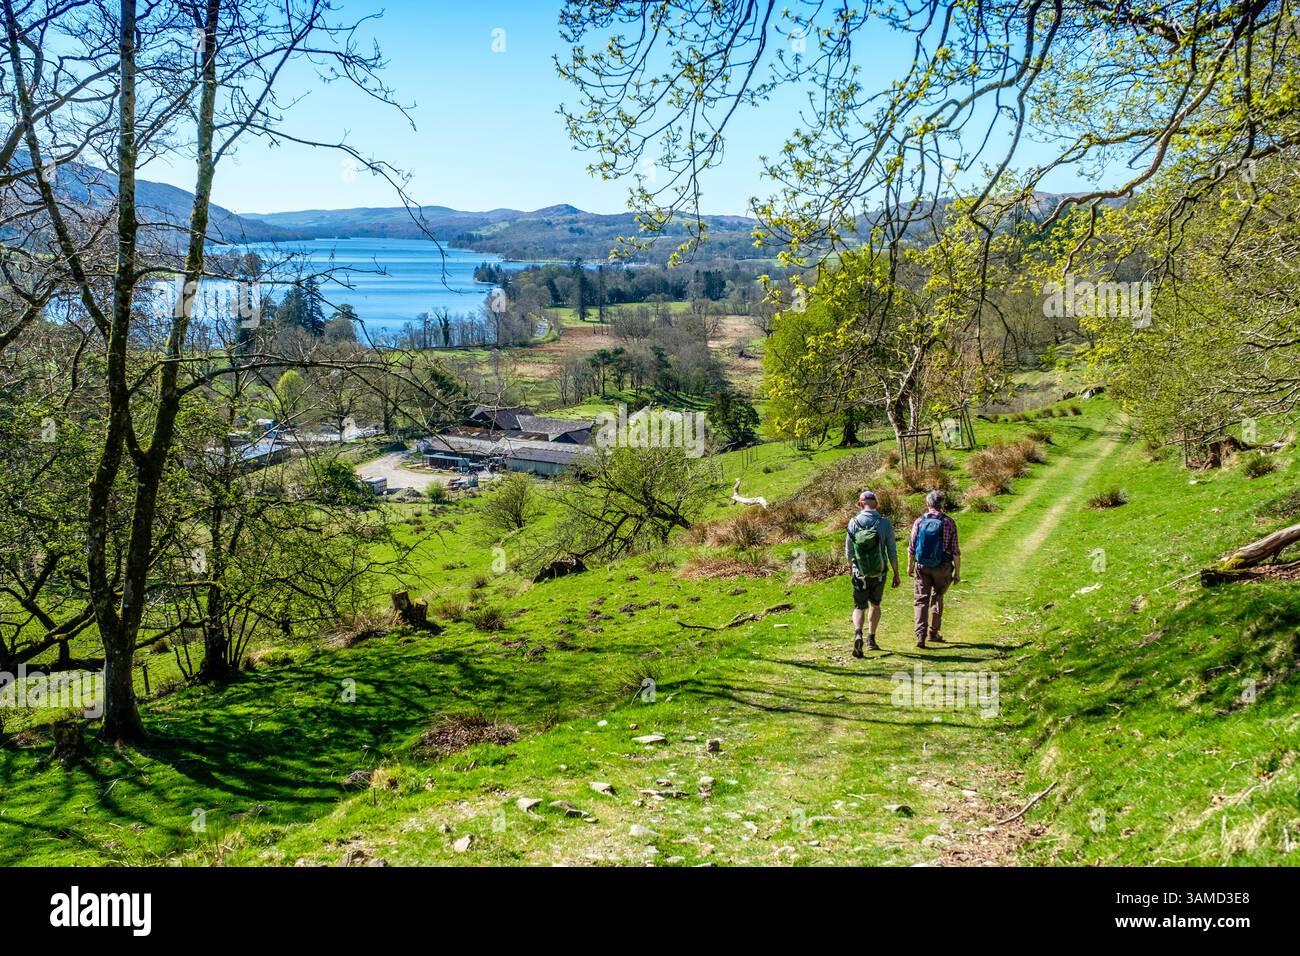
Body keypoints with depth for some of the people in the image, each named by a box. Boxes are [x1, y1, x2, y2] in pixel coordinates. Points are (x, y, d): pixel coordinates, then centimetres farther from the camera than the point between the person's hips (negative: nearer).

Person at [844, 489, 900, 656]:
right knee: (875, 604, 22)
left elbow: (848, 550, 0)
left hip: (860, 573, -1)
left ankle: (858, 634, -20)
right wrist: (896, 574, 4)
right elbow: (892, 551, -7)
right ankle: (871, 639, 25)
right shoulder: (885, 523, -9)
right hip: (879, 573, 1)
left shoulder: (854, 522, -8)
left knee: (859, 607, 6)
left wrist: (851, 566, 20)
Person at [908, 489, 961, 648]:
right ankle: (933, 633, 24)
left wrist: (910, 566, 15)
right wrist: (957, 571, 3)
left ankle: (920, 635, -9)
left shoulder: (919, 522, -4)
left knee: (921, 600, 4)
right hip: (942, 567, 0)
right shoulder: (949, 523, -7)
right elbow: (955, 550, -7)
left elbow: (911, 547, 0)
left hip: (922, 567, 0)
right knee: (937, 598, 17)